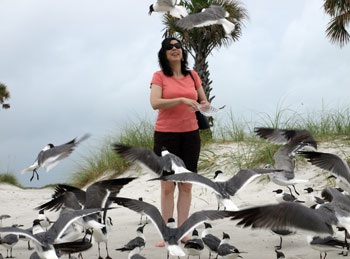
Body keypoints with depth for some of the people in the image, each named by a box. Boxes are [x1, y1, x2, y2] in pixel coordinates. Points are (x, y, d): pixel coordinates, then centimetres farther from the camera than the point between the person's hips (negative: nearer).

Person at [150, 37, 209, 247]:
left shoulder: (193, 76, 8)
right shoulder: (159, 76, -2)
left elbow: (204, 100, 16)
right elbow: (155, 103, -15)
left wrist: (205, 106, -7)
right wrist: (181, 100, -24)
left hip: (190, 134, 3)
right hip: (166, 135, -3)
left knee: (186, 185, 4)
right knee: (167, 186, -2)